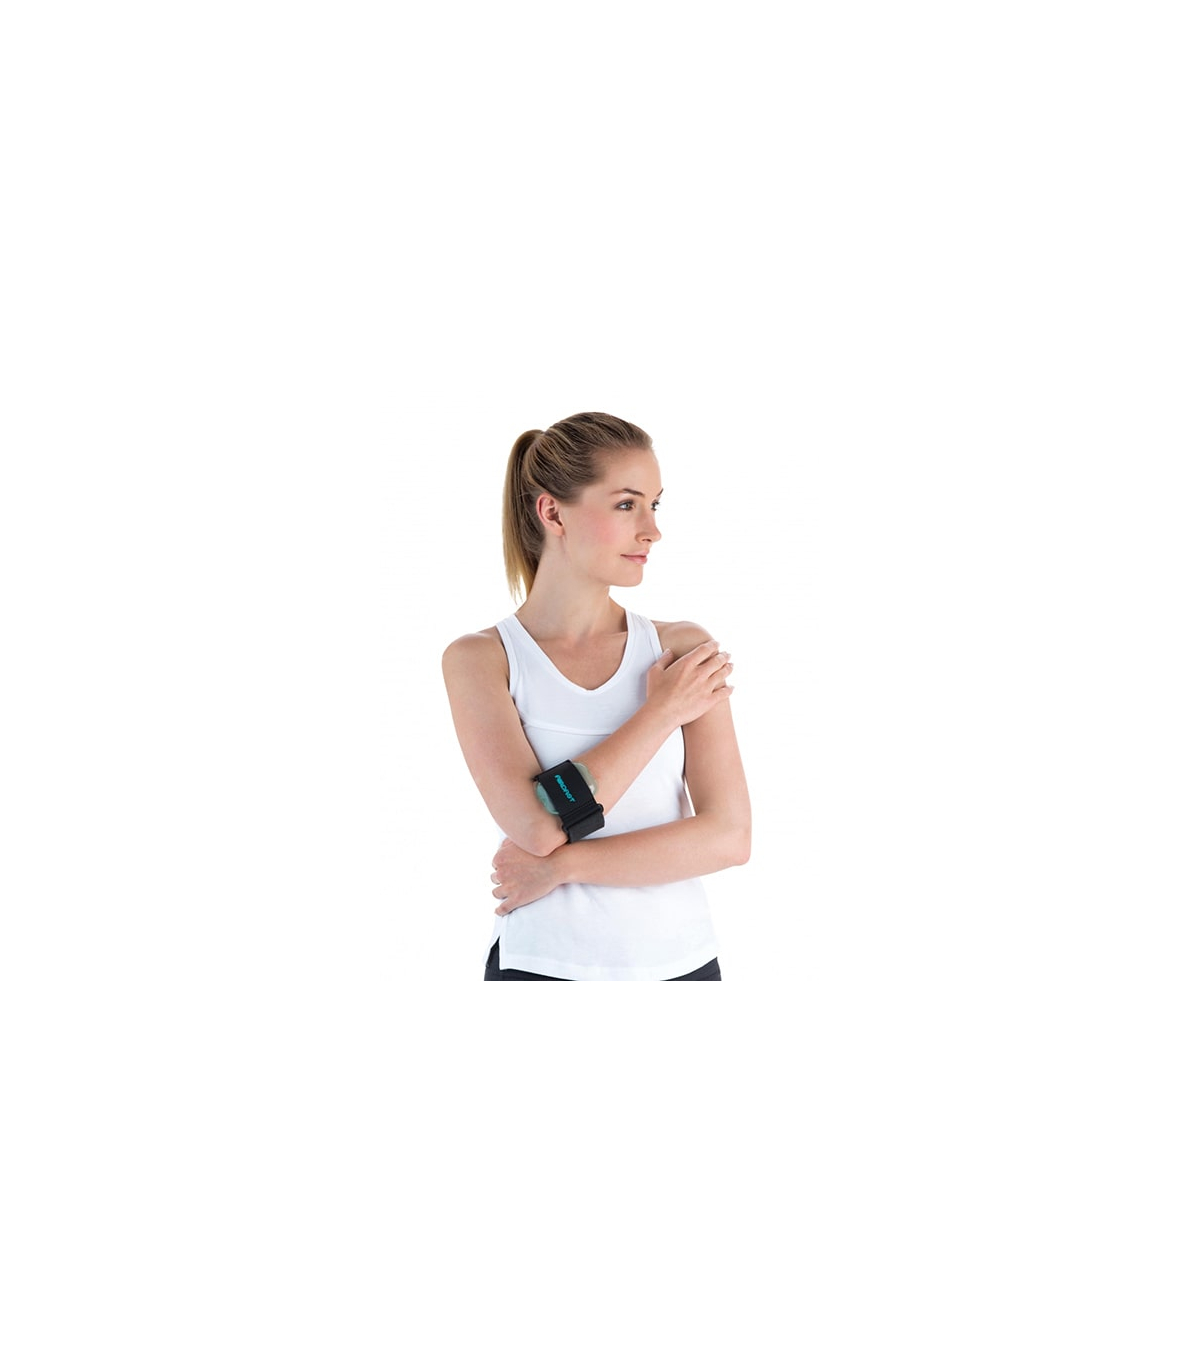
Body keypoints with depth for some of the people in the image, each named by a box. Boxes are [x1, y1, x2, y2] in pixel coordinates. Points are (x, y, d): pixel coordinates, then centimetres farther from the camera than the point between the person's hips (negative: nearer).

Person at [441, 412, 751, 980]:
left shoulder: (684, 649, -2)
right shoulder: (481, 659, -6)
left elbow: (729, 836, -9)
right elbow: (540, 824, -18)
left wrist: (563, 865, -15)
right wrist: (661, 711, -12)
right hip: (542, 963, -1)